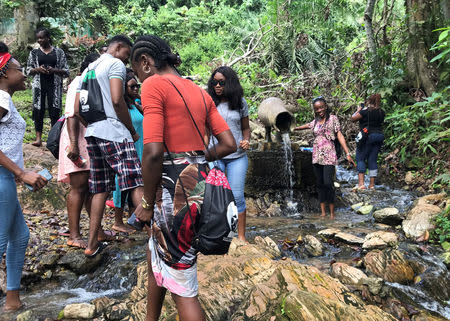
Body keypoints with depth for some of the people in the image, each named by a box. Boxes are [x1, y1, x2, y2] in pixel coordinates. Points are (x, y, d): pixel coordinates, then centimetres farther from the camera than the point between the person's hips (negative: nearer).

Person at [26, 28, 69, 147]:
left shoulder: (59, 52, 6)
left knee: (55, 110, -3)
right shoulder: (34, 52, 11)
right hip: (39, 85, 2)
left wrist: (54, 70, -14)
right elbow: (28, 70, 11)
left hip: (54, 85, -1)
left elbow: (66, 71, 3)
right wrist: (37, 69, -10)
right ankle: (38, 137, 3)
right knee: (38, 110, -1)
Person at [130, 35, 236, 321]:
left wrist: (148, 203, -7)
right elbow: (229, 145, 10)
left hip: (175, 188, -8)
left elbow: (153, 151, -19)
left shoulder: (153, 85, -8)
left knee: (183, 291, 6)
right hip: (200, 182, 9)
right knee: (155, 258, 29)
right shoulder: (200, 92, 14)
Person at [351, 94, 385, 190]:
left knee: (360, 158, 1)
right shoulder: (381, 112, 9)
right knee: (372, 160, 10)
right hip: (379, 136, 6)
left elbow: (353, 118, -6)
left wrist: (358, 110, 11)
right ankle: (372, 184, 11)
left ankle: (361, 183, -10)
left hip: (367, 136, -6)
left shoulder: (366, 111, -11)